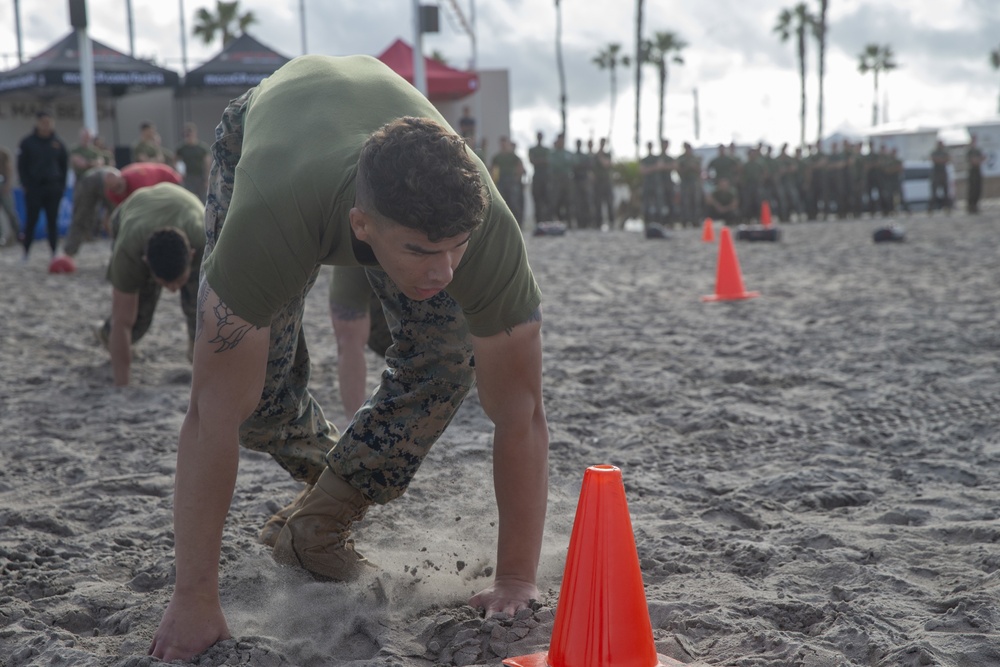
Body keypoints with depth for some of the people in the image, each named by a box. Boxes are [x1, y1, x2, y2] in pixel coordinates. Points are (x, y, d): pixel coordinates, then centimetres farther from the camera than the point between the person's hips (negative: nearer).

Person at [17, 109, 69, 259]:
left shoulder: (58, 143, 6)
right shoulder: (27, 142, 0)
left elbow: (64, 166, 11)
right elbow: (21, 166, 2)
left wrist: (61, 186, 4)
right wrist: (26, 185, -7)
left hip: (53, 188, 2)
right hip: (34, 188, -2)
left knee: (52, 221, 5)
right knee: (31, 221, -1)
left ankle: (54, 252, 9)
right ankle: (26, 253, 5)